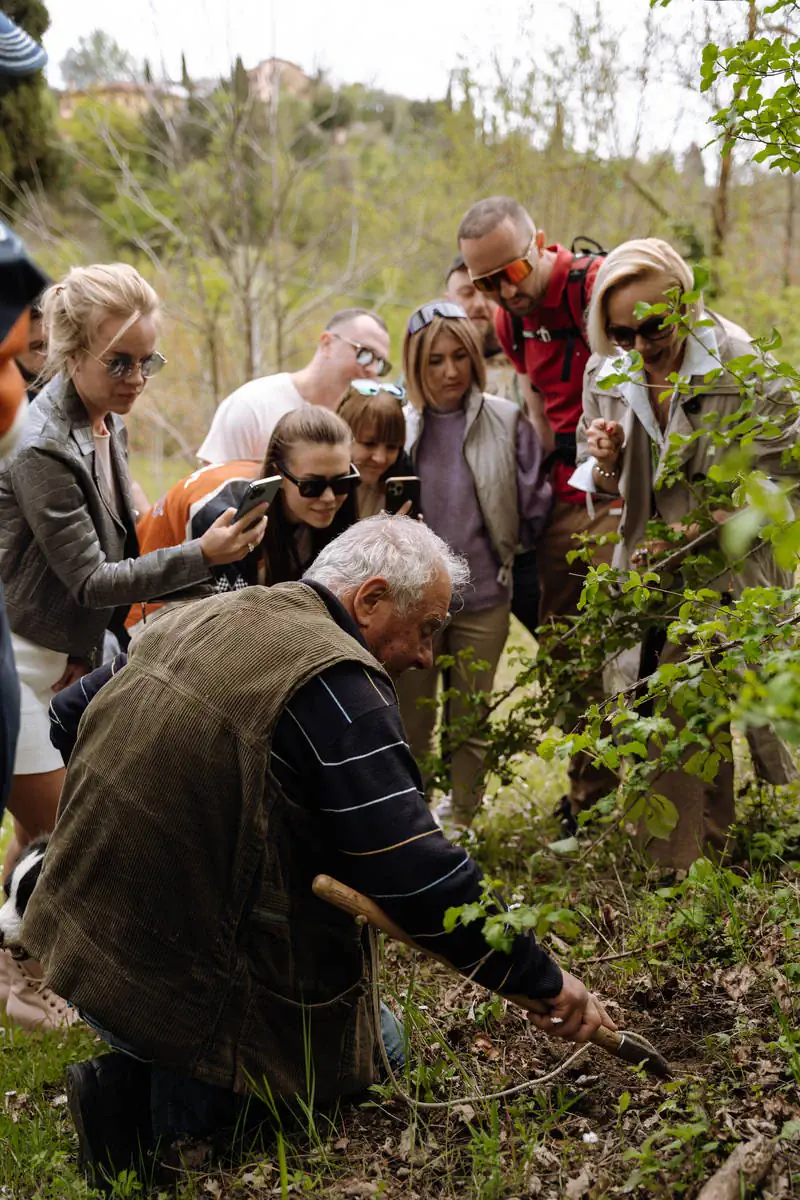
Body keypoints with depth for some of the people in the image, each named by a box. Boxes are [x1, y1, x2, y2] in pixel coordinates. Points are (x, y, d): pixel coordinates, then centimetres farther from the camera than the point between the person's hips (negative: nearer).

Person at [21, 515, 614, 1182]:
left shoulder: (193, 618, 7)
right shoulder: (337, 683, -20)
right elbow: (417, 875, -23)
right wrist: (544, 981, -12)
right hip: (169, 986, -9)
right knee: (380, 1045, 13)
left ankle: (143, 1079, 10)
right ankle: (162, 1103, -1)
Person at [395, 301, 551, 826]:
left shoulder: (507, 422, -5)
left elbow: (535, 506, -1)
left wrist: (508, 561, 2)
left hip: (482, 599, -1)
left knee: (469, 725, 12)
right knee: (411, 726, 8)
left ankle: (461, 824, 27)